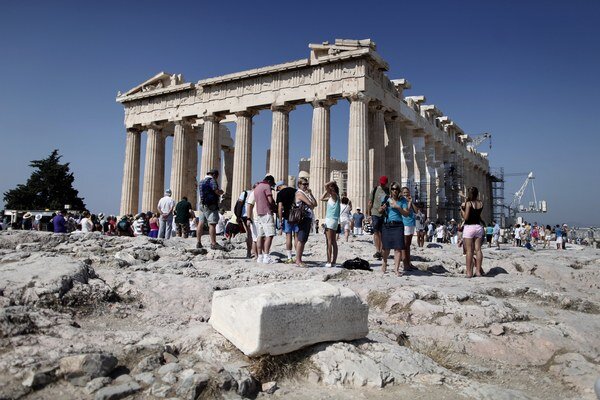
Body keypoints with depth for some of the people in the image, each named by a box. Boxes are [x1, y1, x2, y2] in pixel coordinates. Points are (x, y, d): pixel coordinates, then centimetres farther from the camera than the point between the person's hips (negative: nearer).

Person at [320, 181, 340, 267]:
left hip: (331, 220, -9)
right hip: (329, 220, 9)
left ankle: (329, 261, -11)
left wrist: (332, 182, -4)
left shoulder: (335, 195, -10)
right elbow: (322, 199, 28)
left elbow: (326, 185, -21)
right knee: (333, 242, 10)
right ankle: (333, 261, 14)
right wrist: (326, 191, 19)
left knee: (329, 242, -10)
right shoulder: (331, 197, 15)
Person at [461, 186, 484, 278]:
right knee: (478, 249, 7)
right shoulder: (481, 203, 6)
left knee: (469, 250, -3)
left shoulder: (468, 203, -10)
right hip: (478, 227, 5)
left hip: (469, 227, -5)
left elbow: (465, 217, -12)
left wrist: (462, 208, 0)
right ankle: (478, 271, 9)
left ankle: (469, 272, -1)